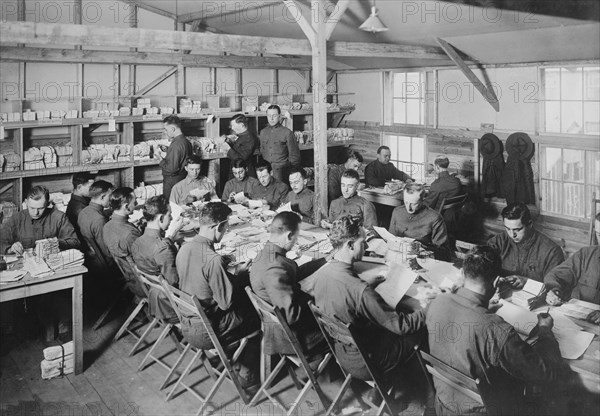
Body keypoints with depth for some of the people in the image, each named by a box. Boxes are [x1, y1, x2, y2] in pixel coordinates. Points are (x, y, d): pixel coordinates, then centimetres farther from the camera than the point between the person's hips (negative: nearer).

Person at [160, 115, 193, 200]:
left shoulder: (176, 145, -22)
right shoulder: (187, 142, 5)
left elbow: (171, 169, -24)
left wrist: (161, 160, -8)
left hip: (172, 181, -9)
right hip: (183, 178, 9)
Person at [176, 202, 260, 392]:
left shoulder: (184, 249, -4)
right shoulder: (214, 260, -29)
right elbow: (226, 302, -22)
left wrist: (225, 266, 6)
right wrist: (239, 274, -8)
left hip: (186, 324, 8)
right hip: (206, 332, -8)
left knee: (244, 304, 23)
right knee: (258, 315, 12)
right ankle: (247, 375, 22)